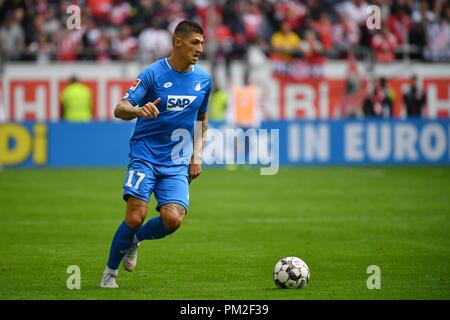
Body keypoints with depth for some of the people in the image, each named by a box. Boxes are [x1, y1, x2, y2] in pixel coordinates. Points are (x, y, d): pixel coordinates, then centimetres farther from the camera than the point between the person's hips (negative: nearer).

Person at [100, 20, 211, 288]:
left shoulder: (203, 80, 6)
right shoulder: (153, 73, -8)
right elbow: (120, 109, -12)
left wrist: (197, 155, 12)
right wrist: (139, 110, -34)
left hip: (177, 163, 3)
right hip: (145, 155, -3)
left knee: (173, 218, -17)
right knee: (136, 216, -17)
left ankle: (135, 240, 16)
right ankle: (110, 273, 5)